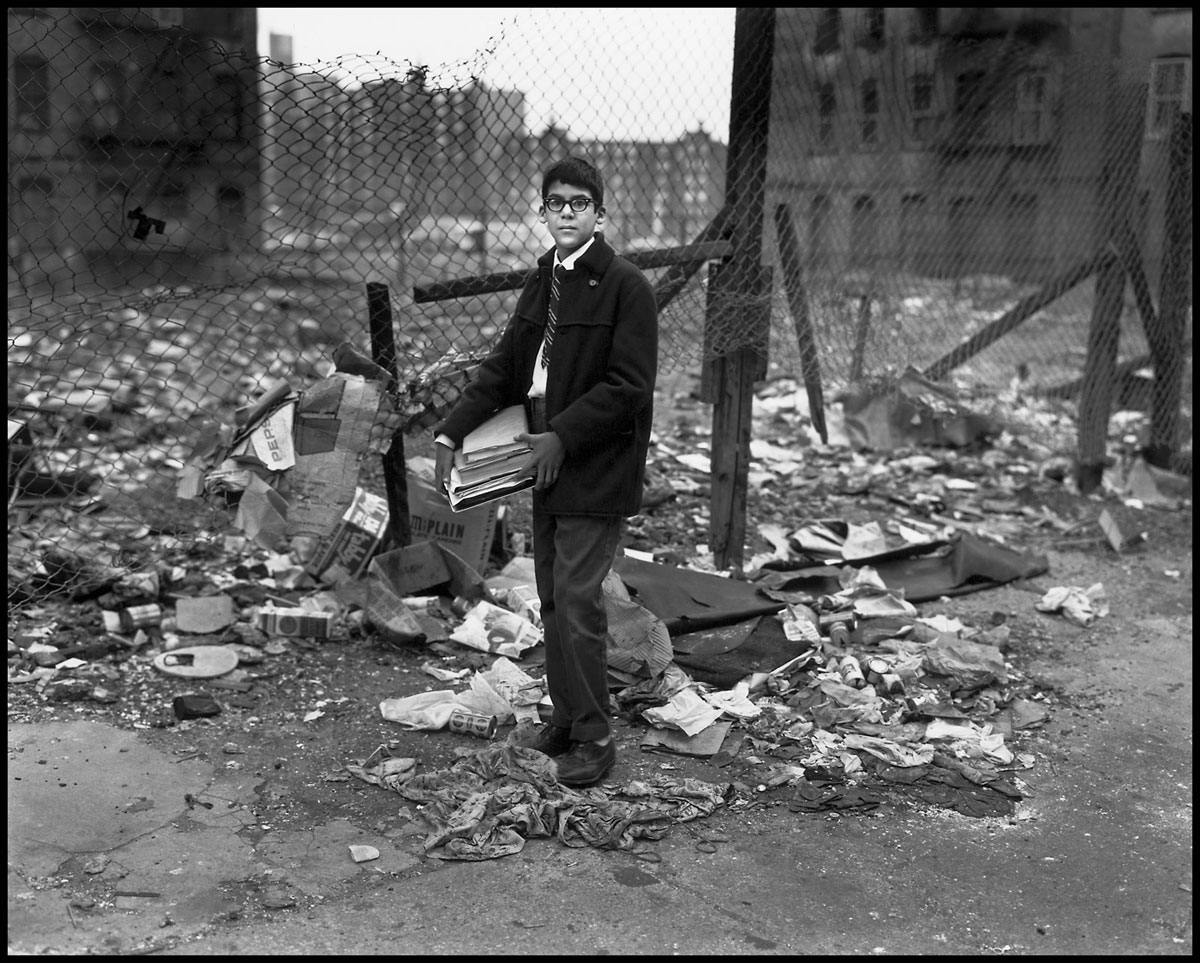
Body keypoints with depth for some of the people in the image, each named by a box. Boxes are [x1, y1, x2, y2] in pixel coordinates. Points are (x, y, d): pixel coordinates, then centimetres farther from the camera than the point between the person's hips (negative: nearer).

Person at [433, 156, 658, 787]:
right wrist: (451, 433, 2)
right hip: (548, 461, 8)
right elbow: (504, 363, 12)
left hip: (597, 470, -7)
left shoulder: (626, 286, -11)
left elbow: (629, 387, -16)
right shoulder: (542, 280, 12)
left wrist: (563, 438, -18)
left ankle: (592, 738, 7)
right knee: (552, 597, 14)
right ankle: (566, 715, 29)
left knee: (577, 599, -6)